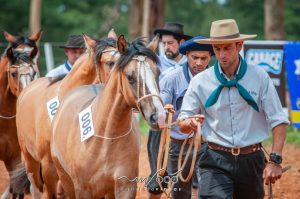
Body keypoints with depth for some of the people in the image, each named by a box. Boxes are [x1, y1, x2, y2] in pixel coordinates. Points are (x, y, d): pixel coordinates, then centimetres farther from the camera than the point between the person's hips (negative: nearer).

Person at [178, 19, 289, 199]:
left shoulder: (259, 77, -1)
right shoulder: (201, 81, 1)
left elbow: (278, 121, -1)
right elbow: (183, 125, 2)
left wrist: (275, 160, -11)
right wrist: (189, 123, -22)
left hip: (251, 161, 1)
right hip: (216, 161, -1)